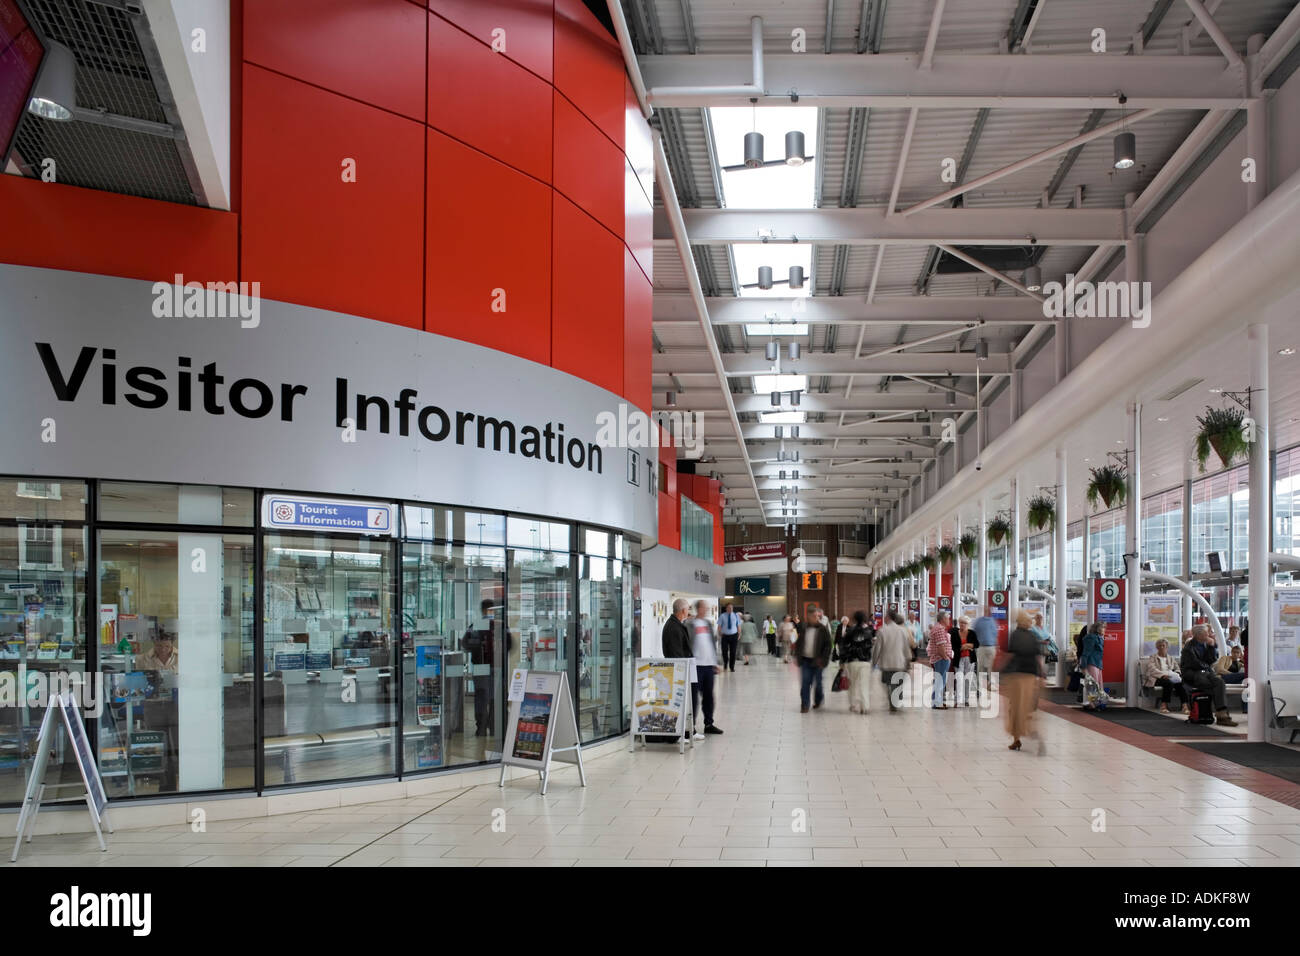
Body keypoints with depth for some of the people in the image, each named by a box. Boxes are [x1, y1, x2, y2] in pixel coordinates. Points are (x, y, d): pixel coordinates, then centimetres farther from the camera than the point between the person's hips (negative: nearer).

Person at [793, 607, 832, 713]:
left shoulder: (823, 629, -5)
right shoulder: (804, 629, 6)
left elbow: (828, 645, -7)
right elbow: (798, 643, 14)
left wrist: (823, 659, -13)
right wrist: (798, 656, 4)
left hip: (817, 661, -2)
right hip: (805, 660, 2)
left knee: (818, 682, 8)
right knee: (805, 683, -3)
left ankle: (818, 700, 35)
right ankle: (804, 705, 1)